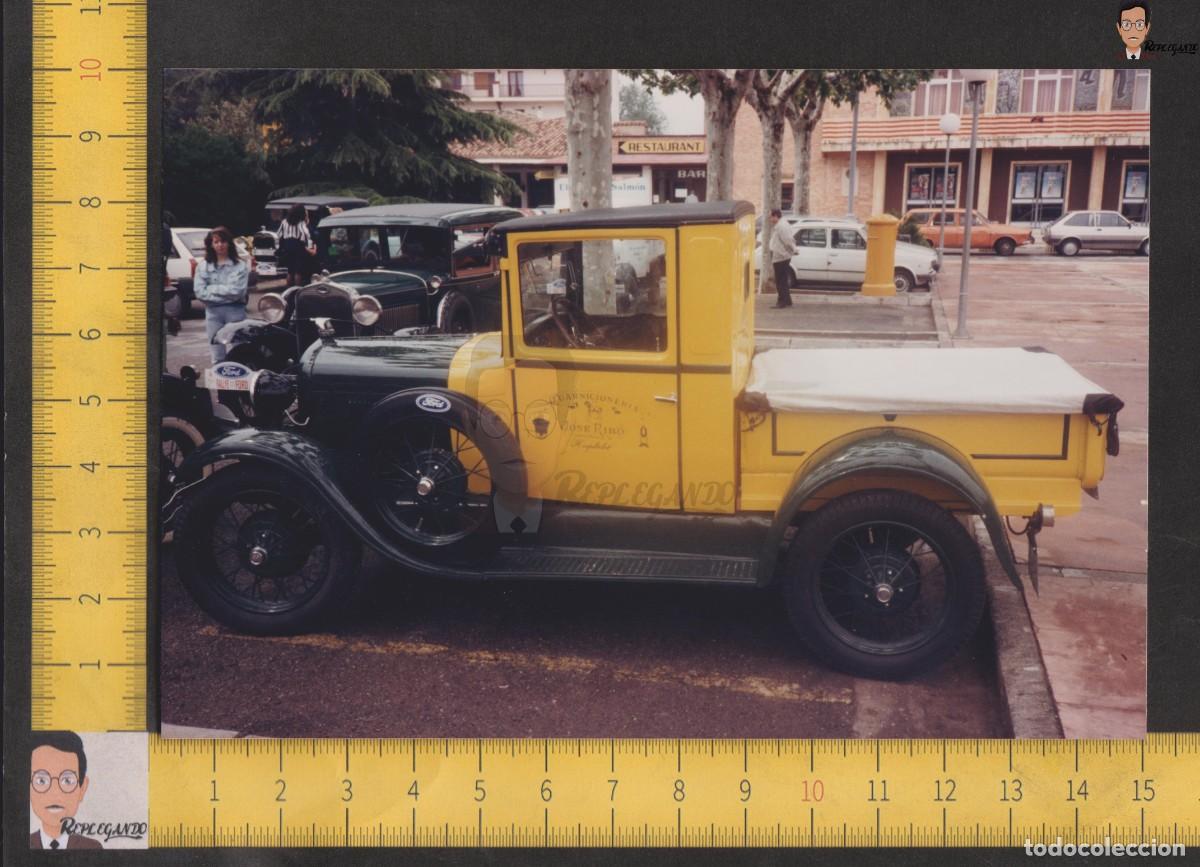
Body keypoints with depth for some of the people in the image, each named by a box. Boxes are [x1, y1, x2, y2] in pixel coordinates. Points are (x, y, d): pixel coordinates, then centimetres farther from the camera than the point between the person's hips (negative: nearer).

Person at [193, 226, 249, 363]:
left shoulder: (240, 266, 0)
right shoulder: (203, 267, 7)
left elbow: (238, 291, -10)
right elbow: (200, 292, -3)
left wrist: (213, 289, -5)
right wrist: (227, 294, -9)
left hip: (235, 311, -2)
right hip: (213, 311, 2)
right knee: (218, 357, 5)